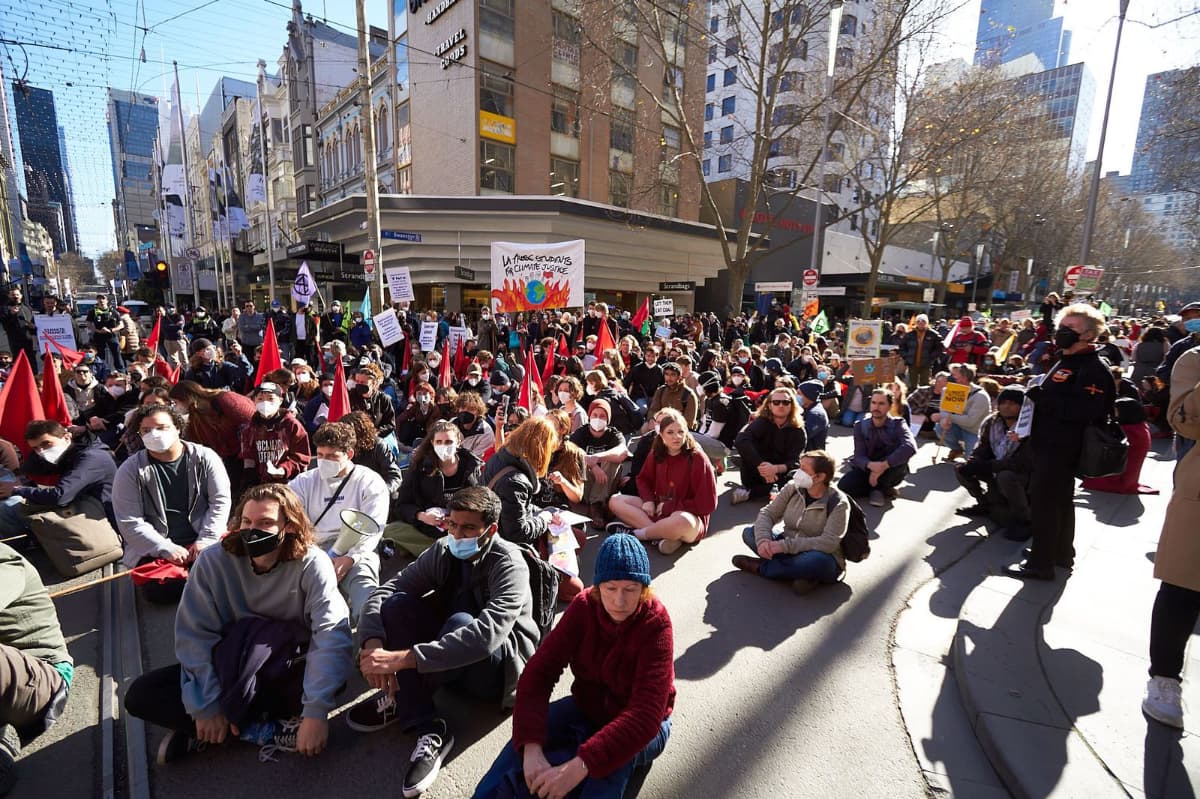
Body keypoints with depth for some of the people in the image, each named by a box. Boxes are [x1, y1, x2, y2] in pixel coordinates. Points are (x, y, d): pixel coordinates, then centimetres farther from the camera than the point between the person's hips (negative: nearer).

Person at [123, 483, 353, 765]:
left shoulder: (312, 564, -22)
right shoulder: (213, 561, -14)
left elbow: (332, 634, -30)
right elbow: (194, 635, -14)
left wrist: (316, 714, -36)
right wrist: (206, 707, -19)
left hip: (287, 672, -3)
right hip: (230, 670, 3)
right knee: (140, 696, -16)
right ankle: (266, 731, -16)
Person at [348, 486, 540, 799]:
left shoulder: (509, 565, -25)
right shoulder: (443, 551, -7)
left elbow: (487, 634, -40)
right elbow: (385, 590, -12)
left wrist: (403, 658, -44)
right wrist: (373, 642, -33)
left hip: (501, 665, -5)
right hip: (451, 658, 6)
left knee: (461, 622, -36)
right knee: (397, 605, -19)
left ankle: (400, 700, -10)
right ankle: (428, 732, -23)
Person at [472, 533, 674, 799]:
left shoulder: (655, 624, -28)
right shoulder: (584, 607, -17)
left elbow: (647, 714, -35)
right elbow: (539, 672, -23)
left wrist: (579, 767, -45)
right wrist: (532, 749, -38)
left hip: (639, 725, -3)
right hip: (587, 707, 3)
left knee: (613, 762, -35)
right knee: (522, 745, -21)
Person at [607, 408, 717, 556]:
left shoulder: (698, 459, -14)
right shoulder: (657, 453, 0)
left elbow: (707, 504, -14)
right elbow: (644, 479, 16)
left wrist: (669, 507, -14)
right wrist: (648, 500, -6)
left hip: (690, 517, -6)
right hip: (657, 509, 6)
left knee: (682, 522, -41)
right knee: (615, 501, -9)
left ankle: (635, 533, -15)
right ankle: (662, 533, -23)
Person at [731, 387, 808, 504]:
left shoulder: (798, 431, -8)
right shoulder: (762, 421, -13)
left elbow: (796, 462, -19)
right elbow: (740, 441, -32)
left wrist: (776, 468, -41)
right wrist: (761, 465, -43)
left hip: (781, 474, 2)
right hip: (757, 471, -2)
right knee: (748, 446, -26)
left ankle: (749, 492, -22)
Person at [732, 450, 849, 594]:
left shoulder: (838, 503, -18)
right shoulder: (792, 488, -6)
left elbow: (828, 543, -29)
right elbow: (767, 514, -7)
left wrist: (784, 545, -35)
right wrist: (763, 539, -29)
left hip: (822, 562, -5)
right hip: (788, 550, 5)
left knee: (816, 560, -40)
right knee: (749, 533, -11)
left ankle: (761, 567, -14)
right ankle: (802, 573, -19)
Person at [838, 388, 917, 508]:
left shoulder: (897, 424, -13)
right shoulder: (860, 426, -7)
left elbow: (910, 447, -35)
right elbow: (859, 456, -16)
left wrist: (883, 465, -42)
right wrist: (870, 465, -41)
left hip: (891, 471, -1)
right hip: (867, 469, 1)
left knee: (901, 457, -34)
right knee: (844, 485, -26)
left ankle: (877, 488, -9)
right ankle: (883, 488, 1)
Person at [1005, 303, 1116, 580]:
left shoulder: (1093, 369, -16)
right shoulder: (1065, 361, 16)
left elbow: (1086, 410, -28)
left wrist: (1044, 398, -27)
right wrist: (1037, 395, 11)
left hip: (1061, 448, -10)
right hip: (1050, 444, 10)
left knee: (1044, 502, -6)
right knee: (1060, 501, 20)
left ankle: (1041, 563, 3)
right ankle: (1061, 553, 34)